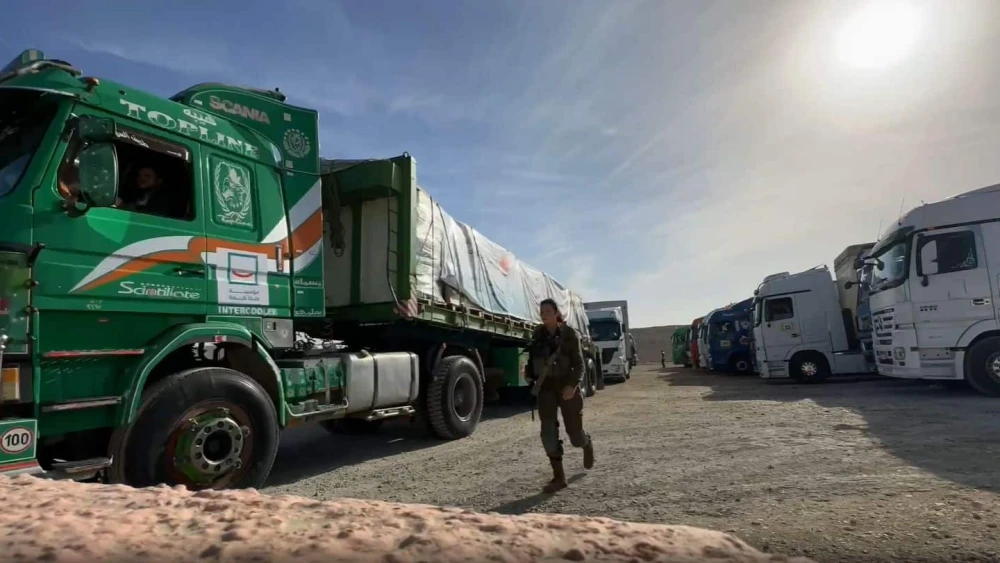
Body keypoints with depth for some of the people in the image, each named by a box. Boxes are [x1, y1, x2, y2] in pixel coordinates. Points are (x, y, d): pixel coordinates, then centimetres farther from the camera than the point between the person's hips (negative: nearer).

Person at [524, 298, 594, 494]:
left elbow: (578, 364, -10)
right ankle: (559, 477, 2)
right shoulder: (538, 334, 2)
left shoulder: (569, 334, -9)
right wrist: (529, 372, -4)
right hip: (545, 387, 3)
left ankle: (587, 444, 41)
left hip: (566, 386, -3)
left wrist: (573, 385, -25)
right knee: (548, 432, -8)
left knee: (575, 435, 4)